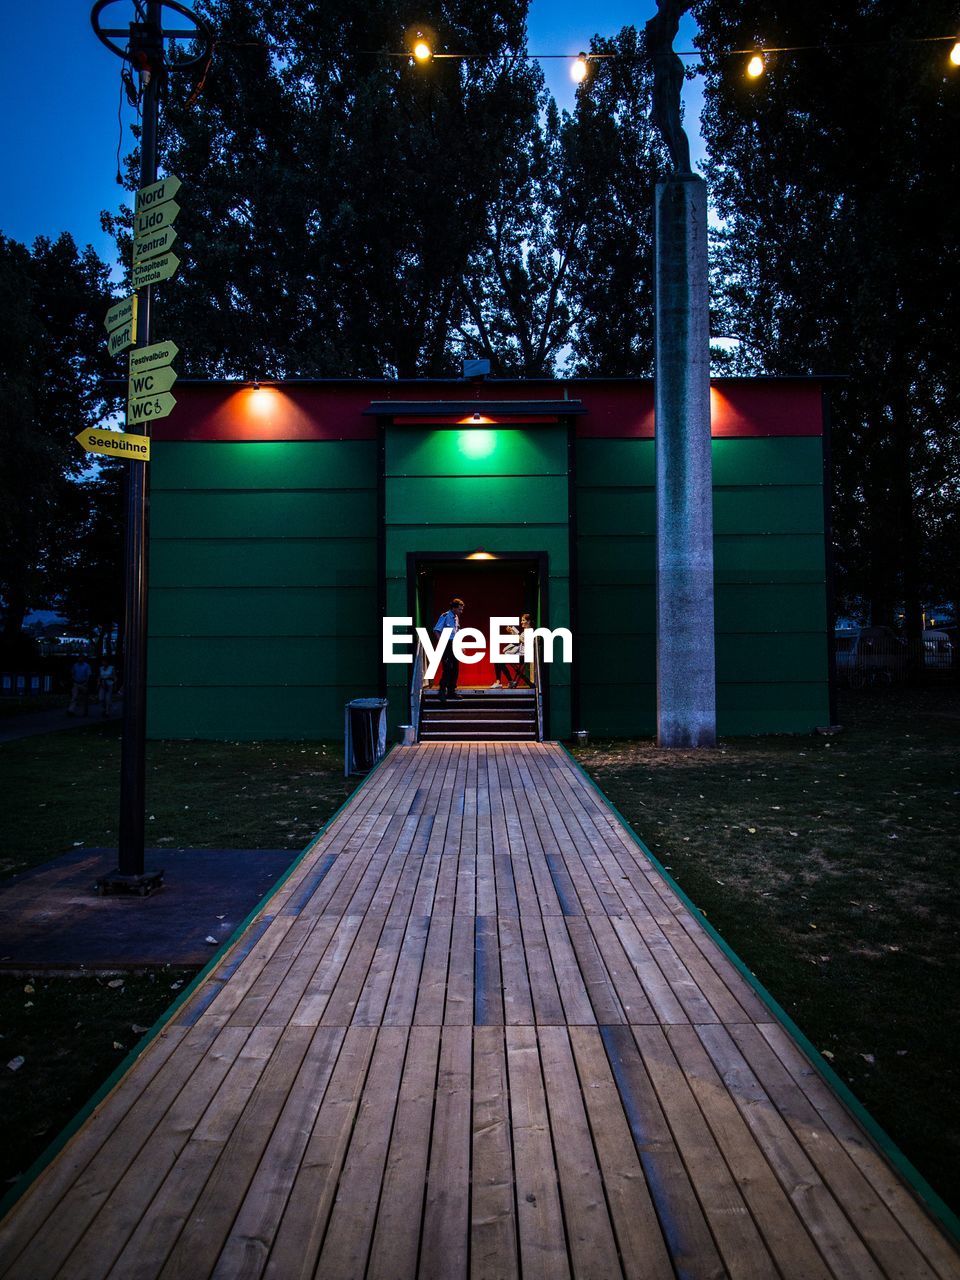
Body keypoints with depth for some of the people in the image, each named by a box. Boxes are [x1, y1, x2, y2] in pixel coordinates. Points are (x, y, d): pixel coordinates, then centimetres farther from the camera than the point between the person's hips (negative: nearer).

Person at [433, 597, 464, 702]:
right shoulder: (445, 616, -9)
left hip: (454, 645, 8)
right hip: (447, 645, -8)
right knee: (447, 668, -13)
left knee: (455, 669, 9)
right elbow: (436, 631, -13)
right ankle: (442, 692, -8)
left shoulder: (456, 618, 14)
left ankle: (451, 691, 18)